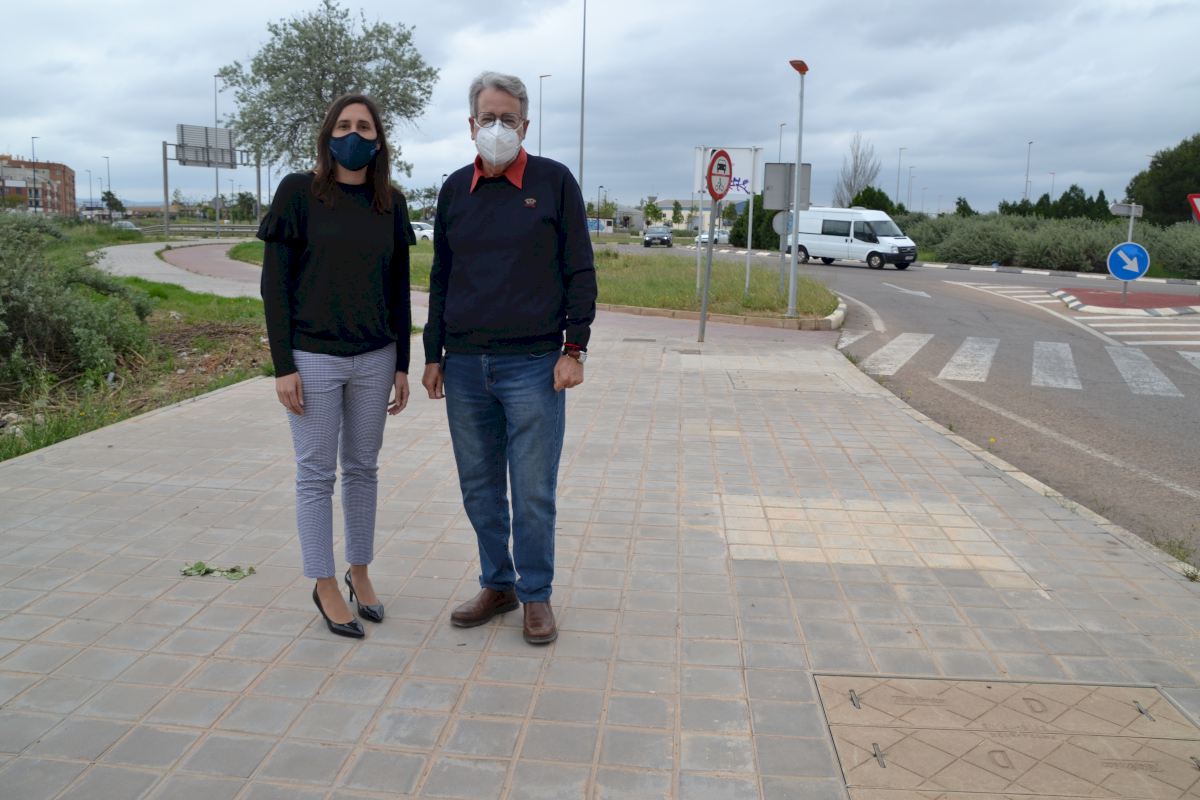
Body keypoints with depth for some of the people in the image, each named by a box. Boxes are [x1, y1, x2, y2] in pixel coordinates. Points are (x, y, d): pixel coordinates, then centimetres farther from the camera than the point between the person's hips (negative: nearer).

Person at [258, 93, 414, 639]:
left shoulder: (391, 204, 5)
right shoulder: (298, 193, -5)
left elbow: (398, 289, 9)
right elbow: (274, 283, -6)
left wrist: (402, 364, 7)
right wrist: (282, 366, -10)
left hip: (374, 360, 4)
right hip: (313, 358, -3)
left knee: (363, 468, 12)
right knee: (316, 474, 4)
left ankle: (359, 572, 28)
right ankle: (324, 586, 18)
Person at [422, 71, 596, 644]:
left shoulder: (554, 182, 0)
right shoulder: (455, 189, 11)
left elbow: (580, 272, 0)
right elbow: (440, 278, 16)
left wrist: (575, 348, -7)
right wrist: (433, 354, 12)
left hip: (533, 365, -4)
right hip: (464, 366, 4)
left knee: (533, 491, 1)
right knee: (479, 488, 11)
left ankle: (536, 596, 17)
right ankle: (497, 586, 27)